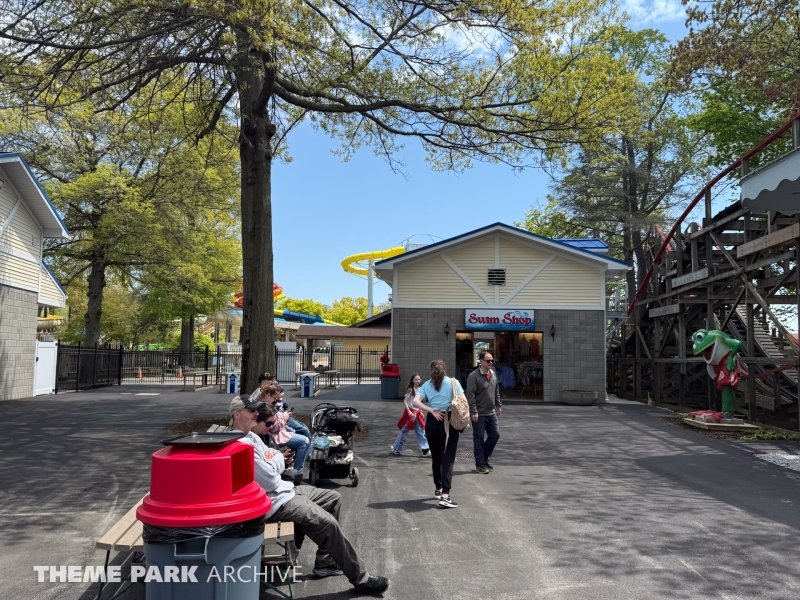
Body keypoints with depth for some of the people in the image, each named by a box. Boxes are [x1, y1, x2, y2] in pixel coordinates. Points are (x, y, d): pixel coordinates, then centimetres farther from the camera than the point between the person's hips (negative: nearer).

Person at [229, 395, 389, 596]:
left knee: (333, 498, 11)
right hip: (275, 502, -11)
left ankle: (325, 562, 16)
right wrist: (273, 461, -6)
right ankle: (361, 579, -3)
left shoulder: (251, 436, 10)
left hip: (285, 489, 11)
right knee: (327, 523, -19)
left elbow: (279, 463, 14)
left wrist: (273, 459, -9)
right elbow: (271, 480, -25)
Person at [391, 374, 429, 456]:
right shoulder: (410, 390, -10)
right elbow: (405, 401, -12)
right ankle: (397, 448, 18)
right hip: (410, 412, -6)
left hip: (417, 413, 6)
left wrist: (421, 412, 13)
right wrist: (409, 412, -20)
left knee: (421, 432, 3)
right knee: (404, 431, 4)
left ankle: (425, 450, 4)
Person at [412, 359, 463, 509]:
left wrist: (431, 410, -9)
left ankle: (438, 489, 34)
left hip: (432, 423, 3)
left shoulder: (427, 385, 8)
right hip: (450, 422, -3)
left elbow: (416, 402, -5)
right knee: (448, 459, -5)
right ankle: (445, 496, -16)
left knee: (436, 457, 18)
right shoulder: (453, 382, 1)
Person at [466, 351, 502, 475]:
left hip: (491, 413, 7)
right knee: (479, 439, 2)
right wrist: (473, 412, -21)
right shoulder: (473, 376, -15)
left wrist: (498, 405, 17)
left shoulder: (493, 374, 8)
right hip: (479, 414, -7)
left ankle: (484, 457, 30)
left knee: (495, 435, 11)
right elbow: (470, 395, -18)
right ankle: (480, 464, 14)